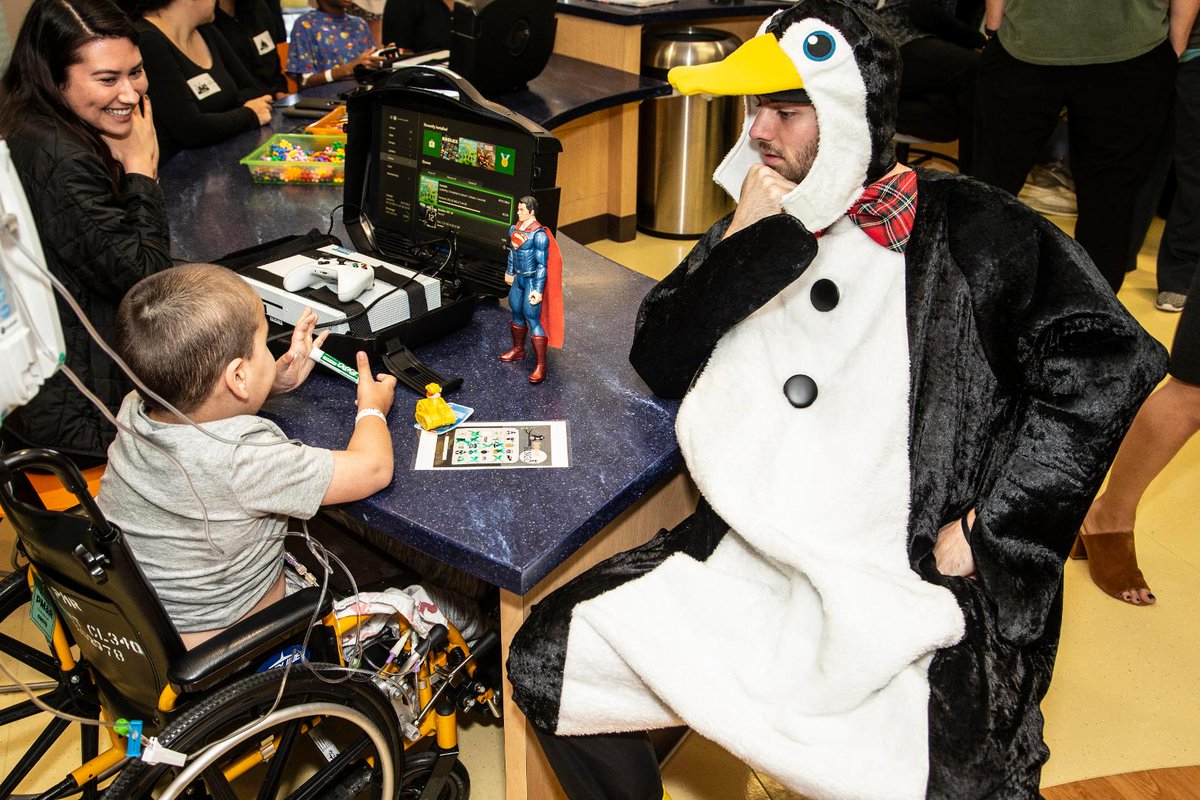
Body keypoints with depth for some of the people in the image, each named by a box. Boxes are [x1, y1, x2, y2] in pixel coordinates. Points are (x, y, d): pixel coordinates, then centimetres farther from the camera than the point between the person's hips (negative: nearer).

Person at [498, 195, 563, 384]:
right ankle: (518, 349, 44)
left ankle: (540, 366, -3)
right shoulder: (515, 228, 3)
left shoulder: (539, 234, -22)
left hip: (532, 280, -8)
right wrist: (510, 272, 28)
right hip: (519, 278, 8)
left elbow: (542, 264, -21)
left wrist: (538, 290, -22)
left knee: (532, 319, -8)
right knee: (516, 312, 21)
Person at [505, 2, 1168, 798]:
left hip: (914, 596, -3)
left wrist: (985, 533, -13)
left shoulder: (964, 229, -2)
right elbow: (659, 366, 6)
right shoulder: (762, 227, 14)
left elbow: (1106, 360, -11)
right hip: (743, 567, 4)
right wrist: (743, 245, -7)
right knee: (546, 663, -5)